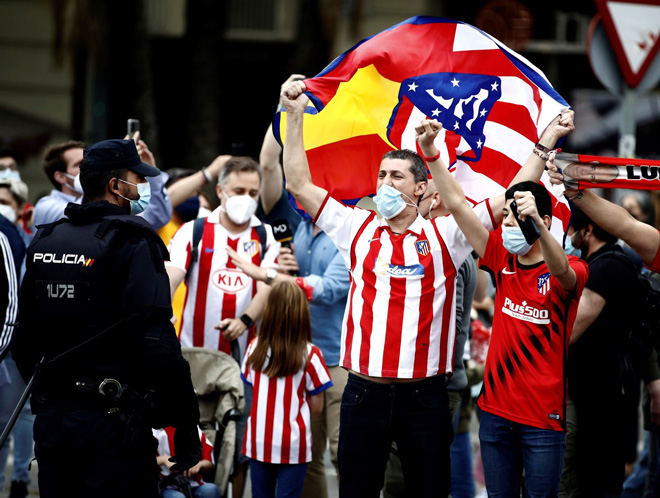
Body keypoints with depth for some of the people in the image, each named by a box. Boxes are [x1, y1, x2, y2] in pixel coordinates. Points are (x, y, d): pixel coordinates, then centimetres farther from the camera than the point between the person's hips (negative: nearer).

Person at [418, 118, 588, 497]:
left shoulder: (569, 273, -7)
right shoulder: (504, 262, 7)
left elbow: (561, 271, -32)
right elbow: (458, 204, 4)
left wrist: (536, 224, -50)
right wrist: (430, 153, -4)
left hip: (543, 415, -5)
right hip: (496, 409, 5)